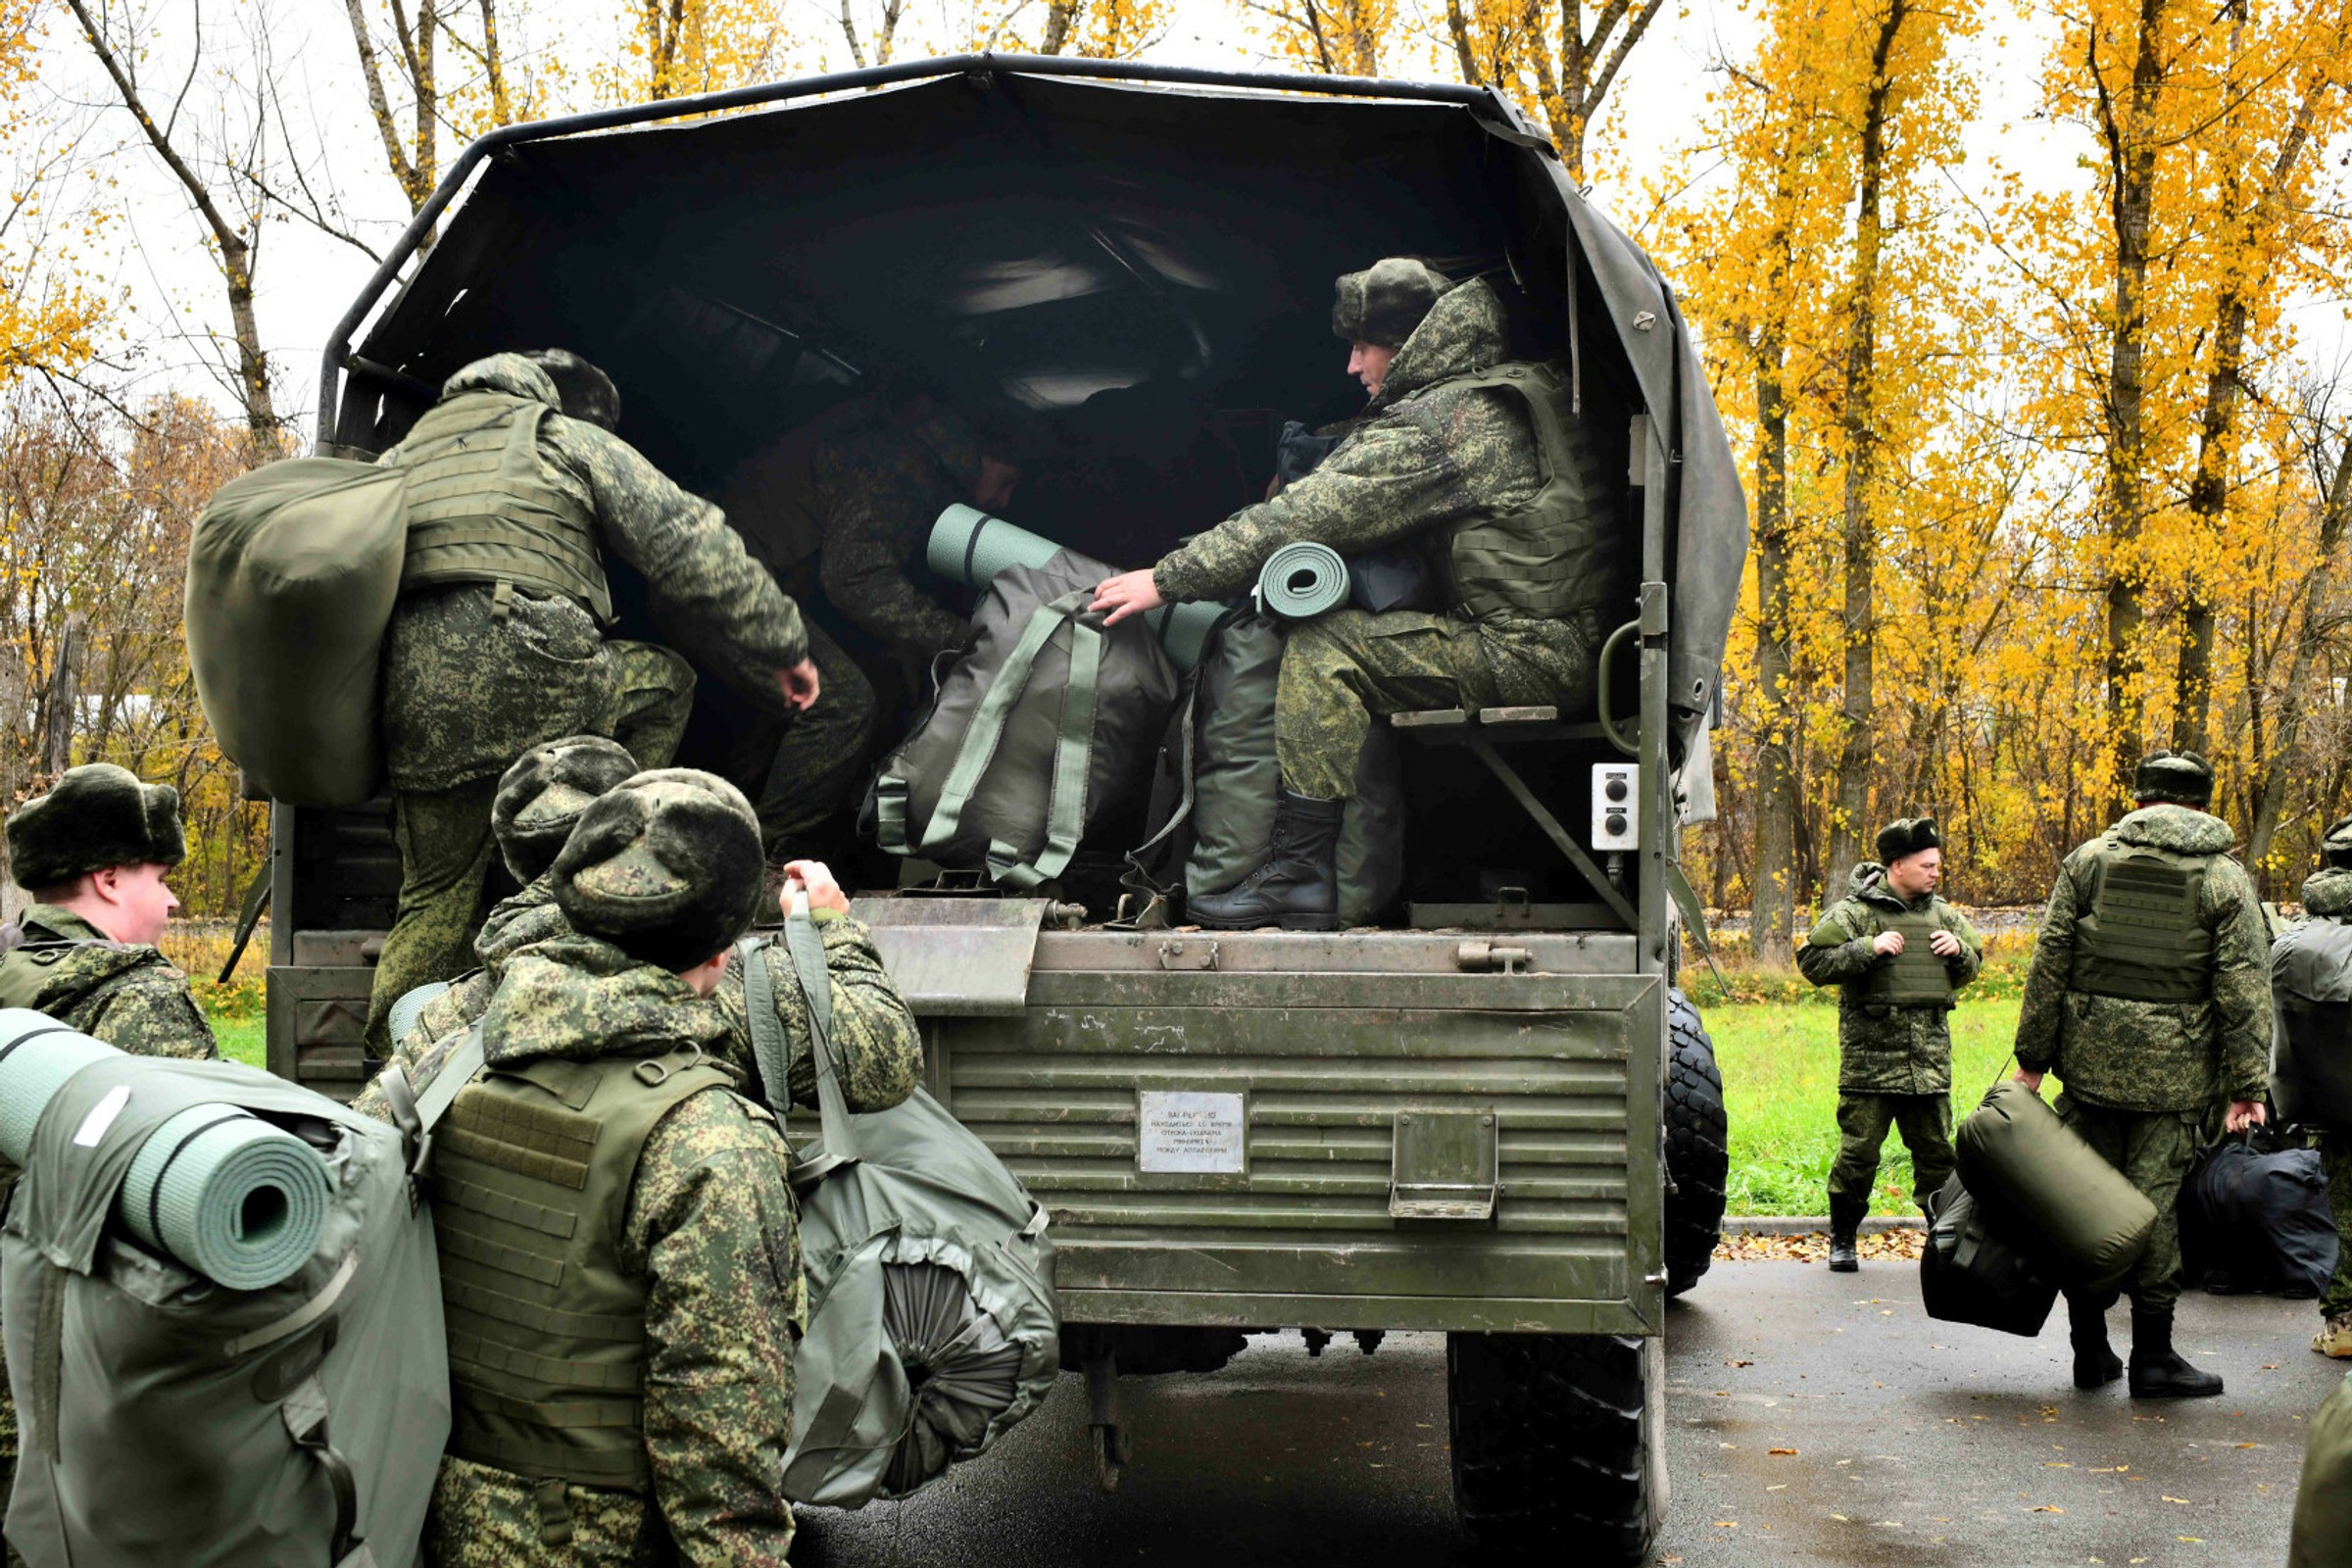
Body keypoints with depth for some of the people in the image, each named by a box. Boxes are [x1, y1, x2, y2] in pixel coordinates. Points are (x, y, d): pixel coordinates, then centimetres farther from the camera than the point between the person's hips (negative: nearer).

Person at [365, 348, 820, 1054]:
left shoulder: (400, 458, 34)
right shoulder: (574, 440, 18)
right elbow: (691, 549, 11)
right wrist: (779, 648, 18)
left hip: (409, 702, 5)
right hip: (526, 677, -5)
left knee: (437, 895, 16)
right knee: (665, 684, 22)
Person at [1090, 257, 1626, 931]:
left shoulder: (1437, 420, -10)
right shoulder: (1526, 390, 18)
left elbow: (1304, 518, -11)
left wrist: (1168, 579, -4)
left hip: (1527, 659, -10)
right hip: (1576, 653, 10)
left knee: (1323, 645, -10)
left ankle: (1301, 871, -12)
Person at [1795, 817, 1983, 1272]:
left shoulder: (1941, 914, 14)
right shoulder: (1853, 912, -4)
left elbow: (1972, 966, 26)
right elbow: (1813, 962, -9)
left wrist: (1959, 951, 3)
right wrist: (1868, 949, -17)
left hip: (1929, 1058, 5)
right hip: (1870, 1057, -5)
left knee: (1936, 1150, 7)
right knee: (1858, 1152, -2)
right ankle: (1842, 1239, 12)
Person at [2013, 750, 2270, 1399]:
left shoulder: (2089, 859, 4)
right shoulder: (2225, 878, 1)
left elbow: (2048, 964, 2)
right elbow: (2245, 991, -3)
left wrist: (2033, 1056, 6)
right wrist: (2248, 1086, -1)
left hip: (2090, 1060, 2)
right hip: (2174, 1072, -1)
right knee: (2155, 1203, 3)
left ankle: (2090, 1350, 15)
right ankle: (2152, 1355, 8)